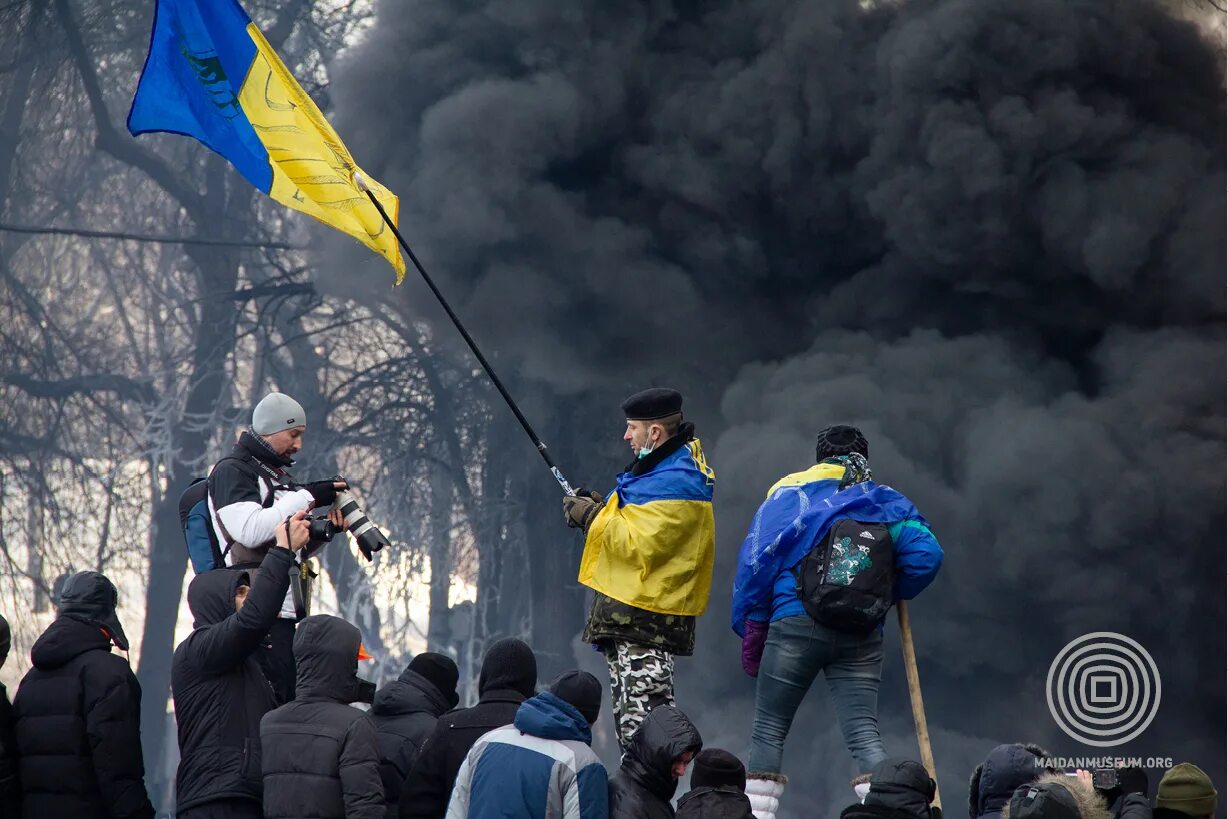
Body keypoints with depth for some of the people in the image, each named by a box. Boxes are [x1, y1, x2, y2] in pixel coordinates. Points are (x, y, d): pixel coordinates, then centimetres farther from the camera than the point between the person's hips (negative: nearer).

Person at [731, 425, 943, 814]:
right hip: (862, 639, 2)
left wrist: (751, 628, 5)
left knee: (768, 730, 8)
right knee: (864, 735, 0)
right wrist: (892, 592, 19)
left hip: (796, 625, -2)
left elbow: (756, 561, 0)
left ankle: (756, 811, 3)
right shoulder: (889, 504, 15)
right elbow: (927, 555, 1)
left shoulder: (791, 493, 9)